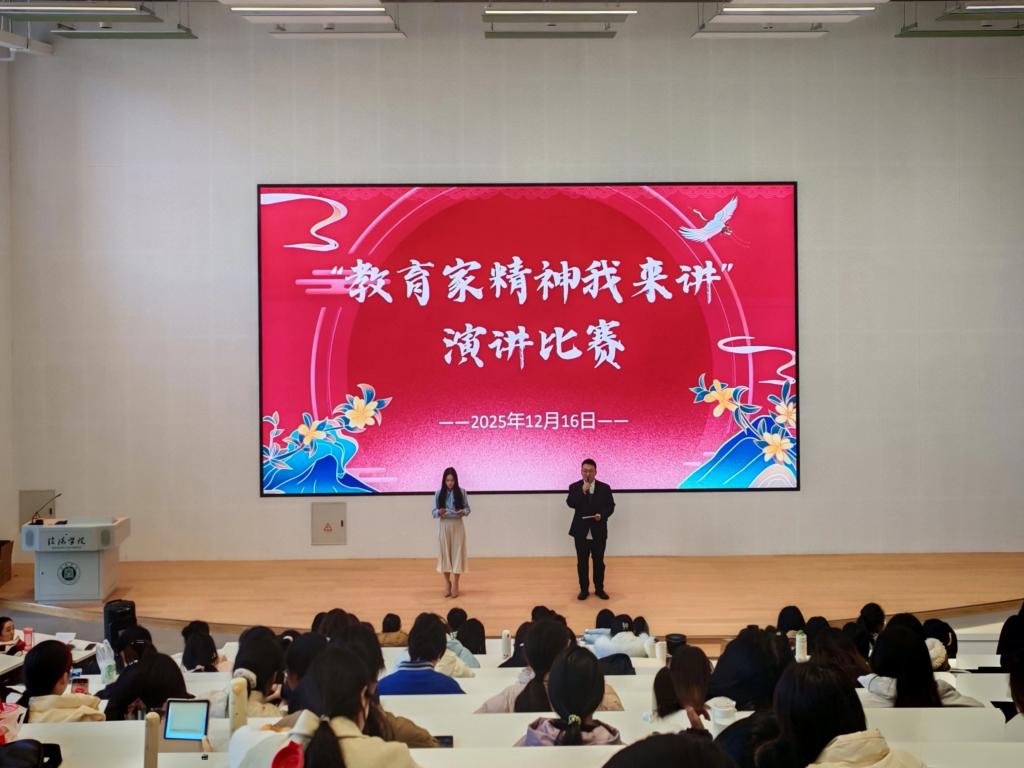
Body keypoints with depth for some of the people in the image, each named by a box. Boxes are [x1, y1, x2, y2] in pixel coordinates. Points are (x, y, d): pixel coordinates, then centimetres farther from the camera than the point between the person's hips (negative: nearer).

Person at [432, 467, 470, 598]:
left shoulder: (462, 492, -3)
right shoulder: (439, 494, -2)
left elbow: (467, 508, 3)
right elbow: (433, 512, 0)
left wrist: (463, 512, -19)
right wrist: (439, 512, -22)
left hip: (458, 526, -1)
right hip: (444, 526, 1)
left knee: (457, 553, 1)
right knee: (445, 553, 5)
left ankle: (455, 583, 10)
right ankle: (447, 582, 17)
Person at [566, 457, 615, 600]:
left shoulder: (604, 488, 2)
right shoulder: (574, 487, -1)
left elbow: (610, 506, 3)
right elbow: (571, 503, -15)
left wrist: (602, 515, -15)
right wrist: (582, 491, -24)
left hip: (599, 531, 0)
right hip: (581, 531, 0)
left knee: (599, 561, 8)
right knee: (582, 562, 6)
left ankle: (599, 589, 20)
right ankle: (584, 589, 17)